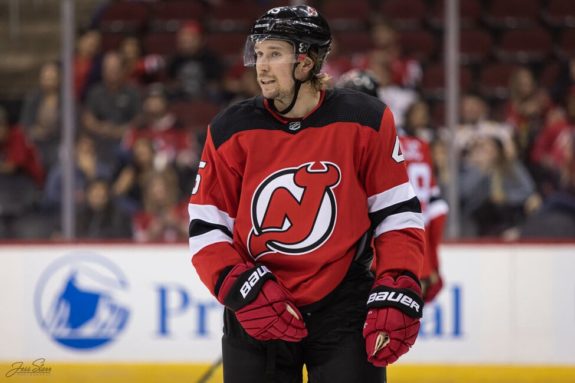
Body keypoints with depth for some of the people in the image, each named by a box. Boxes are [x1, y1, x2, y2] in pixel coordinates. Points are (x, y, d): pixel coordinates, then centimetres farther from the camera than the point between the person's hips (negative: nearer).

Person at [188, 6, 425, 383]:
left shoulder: (365, 122, -4)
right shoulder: (233, 130, -3)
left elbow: (398, 214, -1)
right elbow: (206, 229, 0)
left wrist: (396, 297, -10)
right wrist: (244, 288, -15)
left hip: (344, 309, -1)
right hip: (258, 310, 1)